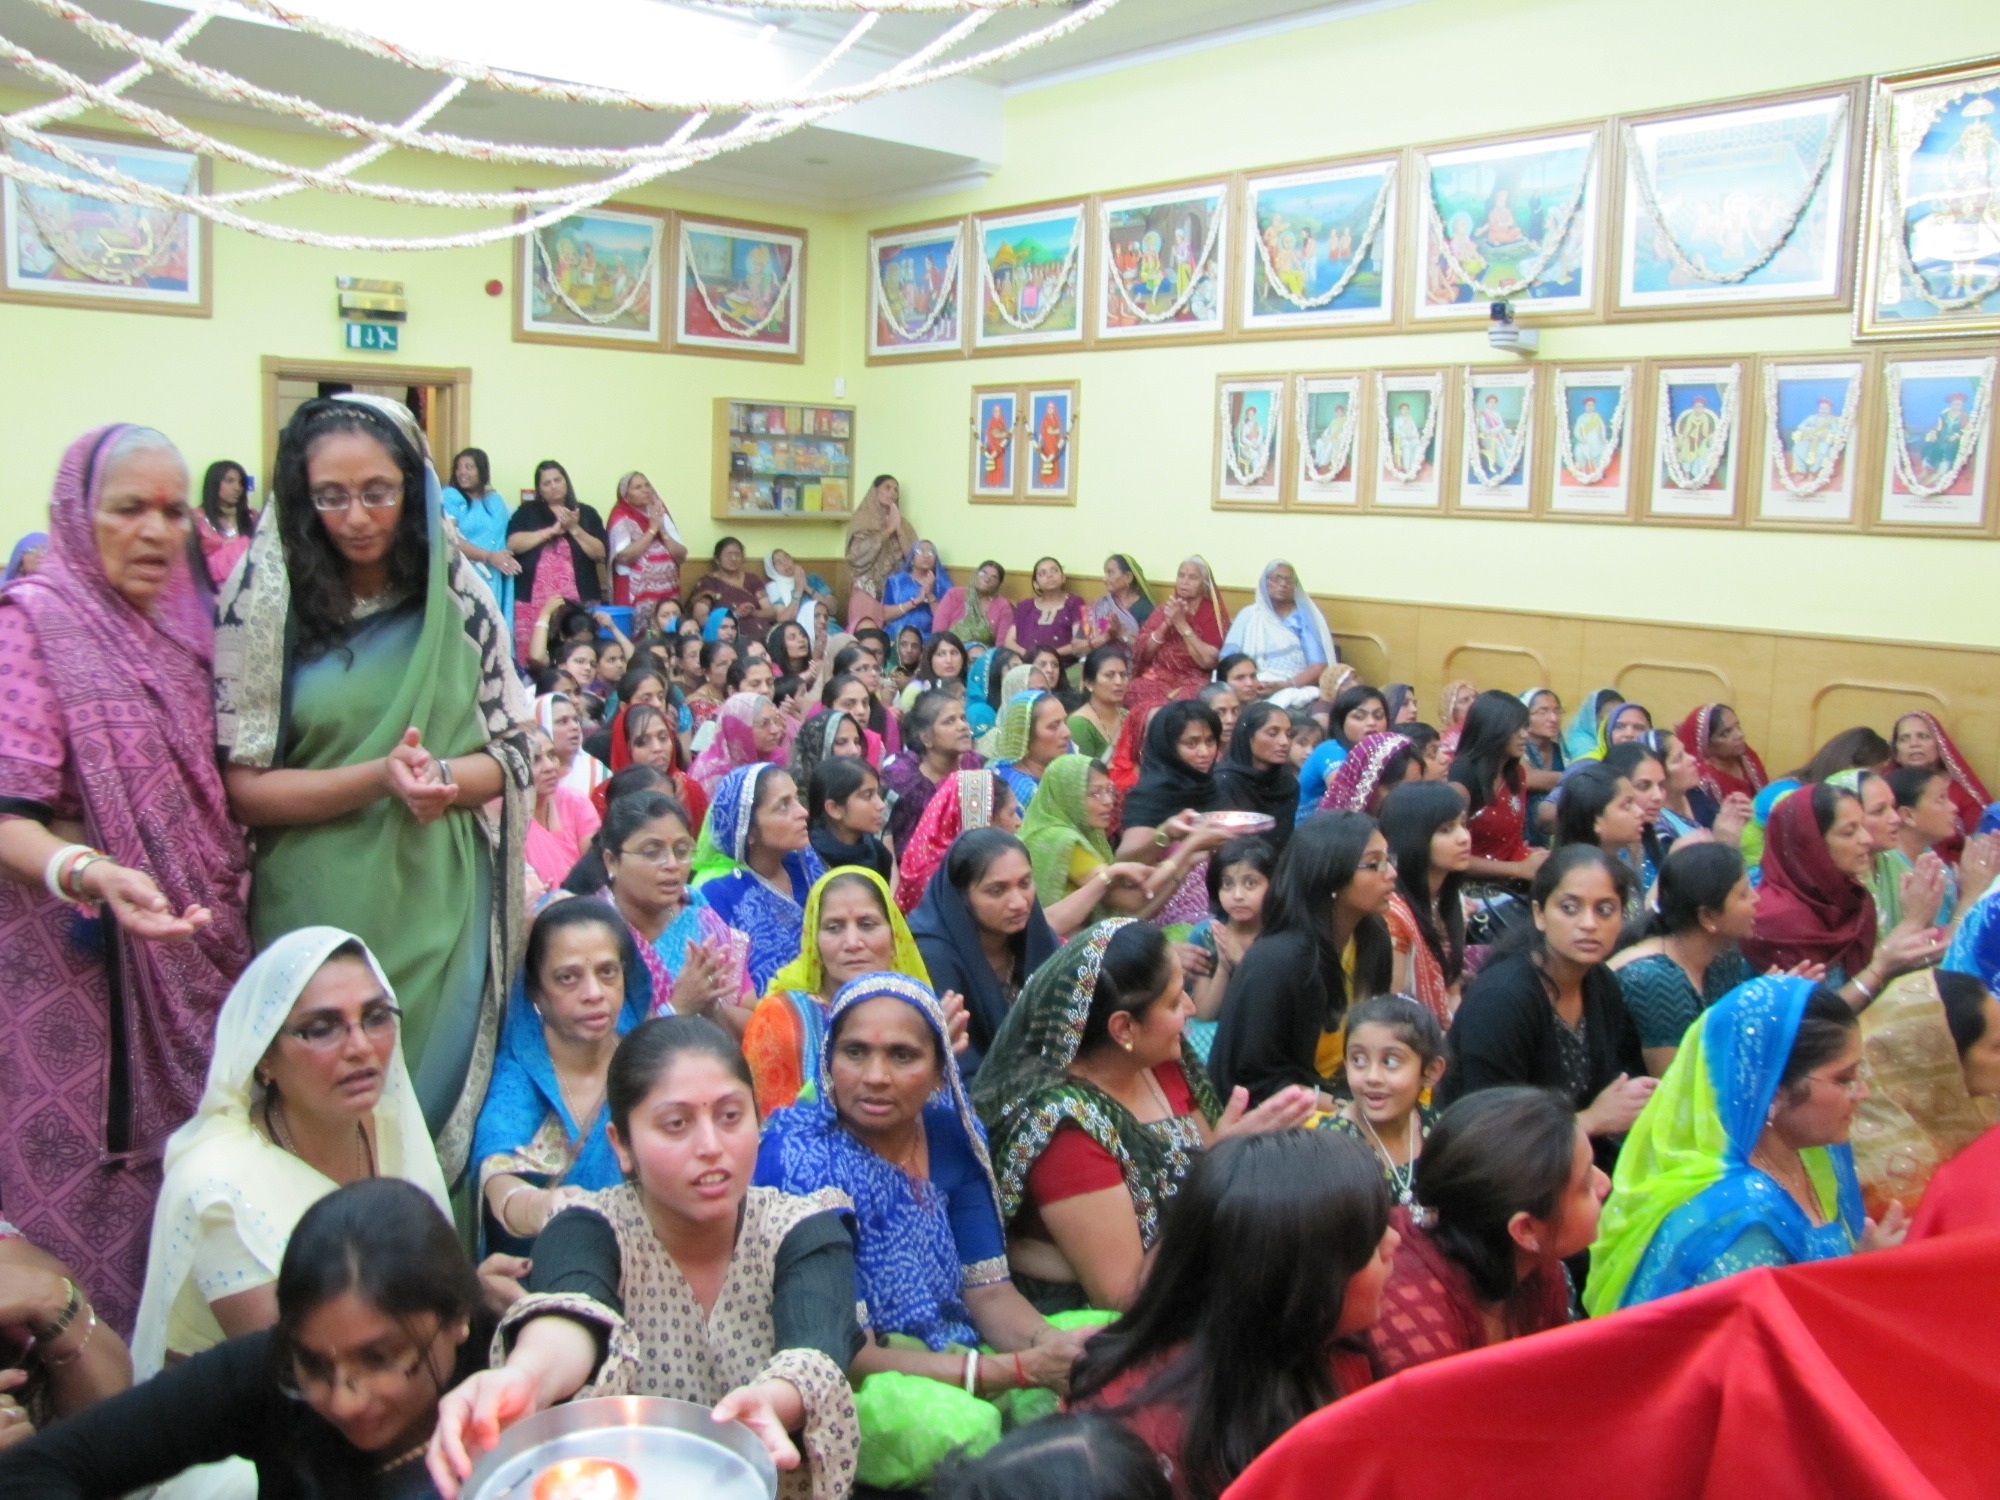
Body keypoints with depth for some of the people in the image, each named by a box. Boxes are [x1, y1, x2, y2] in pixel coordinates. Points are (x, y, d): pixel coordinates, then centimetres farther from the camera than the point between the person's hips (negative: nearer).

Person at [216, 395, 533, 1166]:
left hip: (438, 914, 2)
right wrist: (377, 778, -19)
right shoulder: (266, 606, -4)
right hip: (316, 913, -1)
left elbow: (512, 755, 4)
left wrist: (439, 778, -16)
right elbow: (242, 786, -6)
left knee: (434, 1103, 13)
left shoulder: (459, 601, 1)